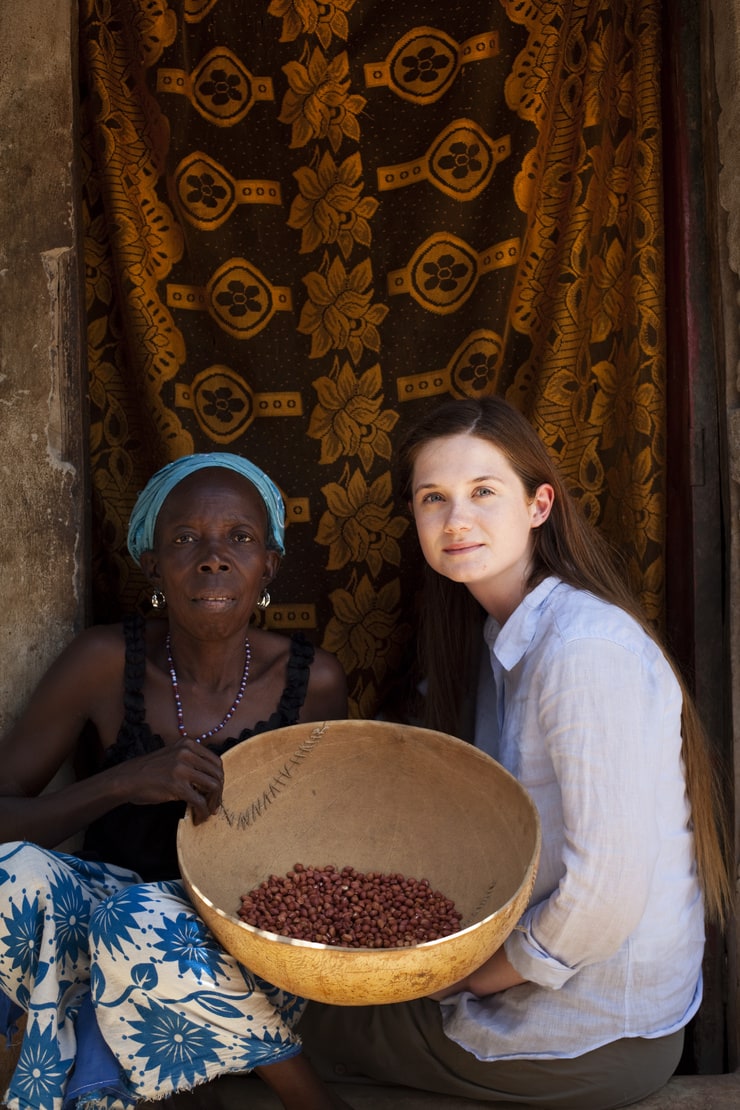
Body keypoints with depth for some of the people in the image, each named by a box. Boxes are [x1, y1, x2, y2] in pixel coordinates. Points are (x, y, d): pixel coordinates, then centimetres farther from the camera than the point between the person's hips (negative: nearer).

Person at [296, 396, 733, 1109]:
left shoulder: (584, 649, -27)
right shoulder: (504, 636, 3)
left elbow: (608, 889, -27)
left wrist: (463, 978, -13)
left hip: (597, 1042, -8)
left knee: (319, 1027, 5)